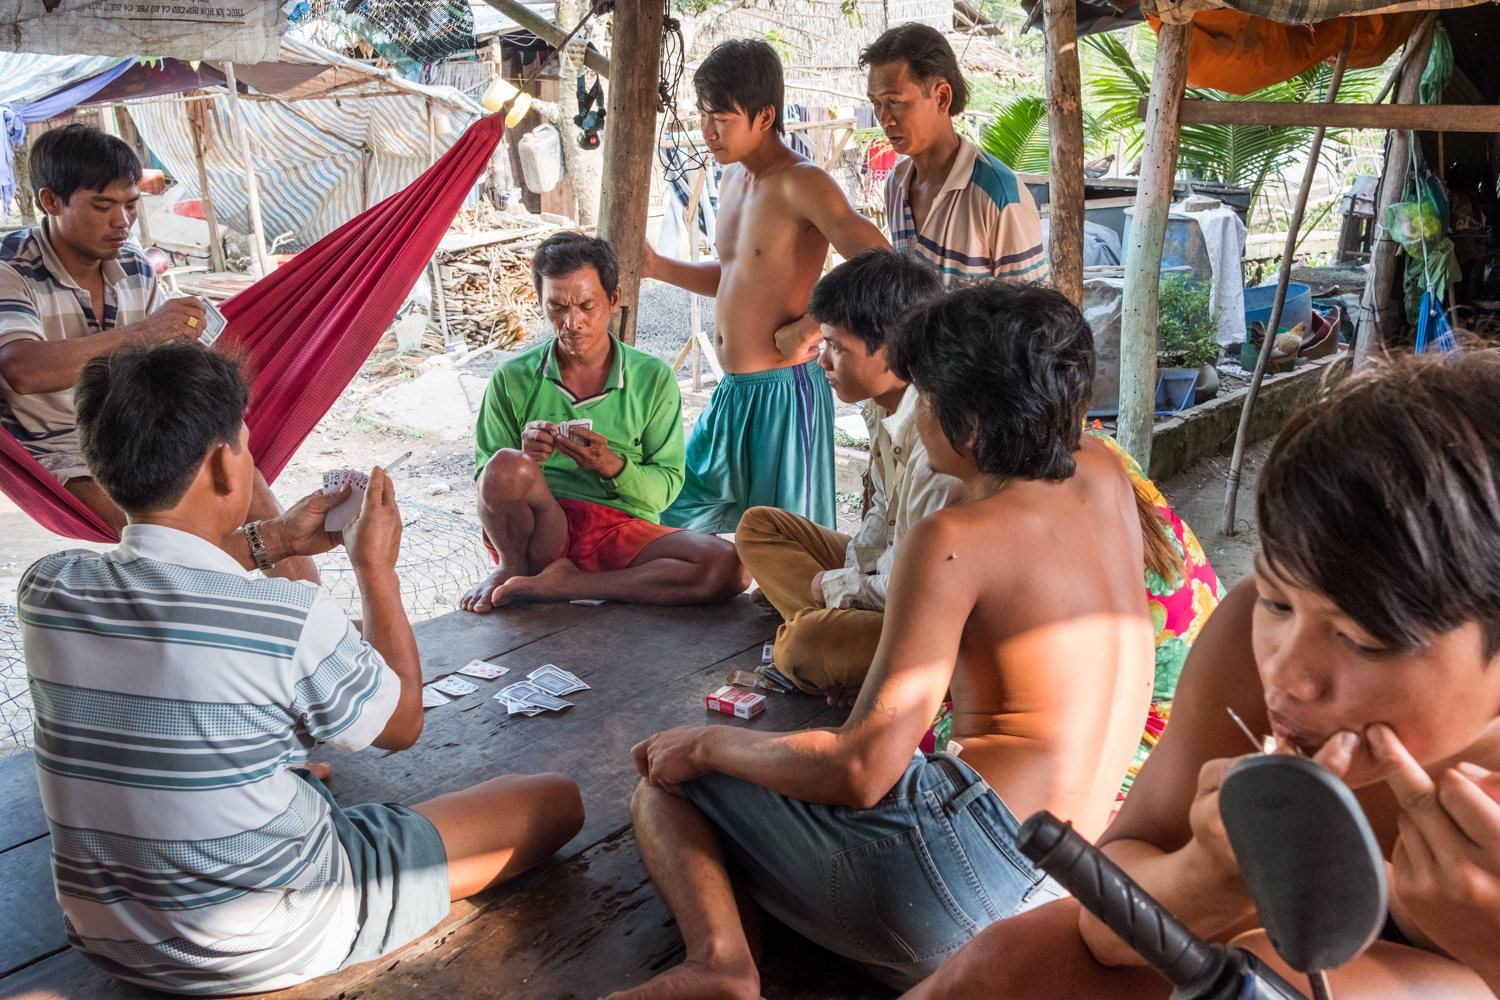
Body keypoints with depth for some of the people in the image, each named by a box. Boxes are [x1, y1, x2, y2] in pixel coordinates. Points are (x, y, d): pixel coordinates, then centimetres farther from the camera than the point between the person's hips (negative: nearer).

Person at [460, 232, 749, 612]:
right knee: (507, 465, -34)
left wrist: (612, 467, -19)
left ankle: (560, 585, -19)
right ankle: (512, 567, -2)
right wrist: (525, 456, -17)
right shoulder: (512, 379, 5)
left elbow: (666, 487, 2)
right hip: (541, 532, -1)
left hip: (621, 530, 1)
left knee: (732, 567, -27)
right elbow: (487, 479, 6)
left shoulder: (653, 379, 4)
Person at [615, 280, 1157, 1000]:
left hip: (957, 841, -9)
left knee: (669, 783, 6)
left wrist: (709, 743, -3)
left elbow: (861, 772, -16)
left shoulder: (954, 539, -14)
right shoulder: (1102, 477, 8)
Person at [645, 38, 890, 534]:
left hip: (783, 394, -9)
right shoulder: (732, 181, 11)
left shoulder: (801, 182, -16)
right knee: (680, 517, 18)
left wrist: (804, 330, -21)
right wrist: (658, 267, 14)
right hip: (731, 396, 9)